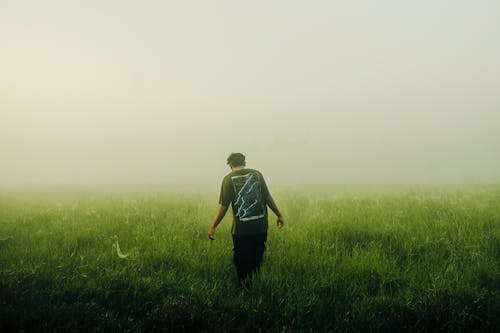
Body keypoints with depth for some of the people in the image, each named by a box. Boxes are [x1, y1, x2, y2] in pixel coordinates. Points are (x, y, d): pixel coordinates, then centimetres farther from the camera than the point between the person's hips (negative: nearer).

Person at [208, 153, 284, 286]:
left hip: (241, 229, -3)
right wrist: (279, 215, 15)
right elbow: (268, 197, 4)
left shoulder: (229, 179, -6)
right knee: (257, 260, 18)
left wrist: (213, 226, -3)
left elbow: (223, 206, -9)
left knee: (242, 264, 11)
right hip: (260, 227, 3)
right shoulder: (257, 174, 2)